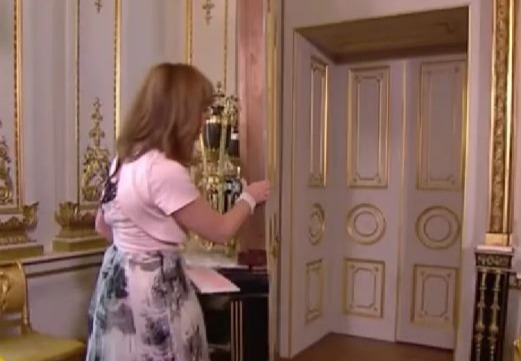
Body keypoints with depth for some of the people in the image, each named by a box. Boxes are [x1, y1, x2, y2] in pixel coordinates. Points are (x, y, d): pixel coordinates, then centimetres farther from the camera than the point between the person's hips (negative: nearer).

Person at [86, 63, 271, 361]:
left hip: (122, 278, 9)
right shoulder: (166, 171, -25)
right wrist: (249, 197, 2)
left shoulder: (125, 159, 3)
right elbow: (219, 231, -14)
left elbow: (103, 225, 15)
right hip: (153, 287, -9)